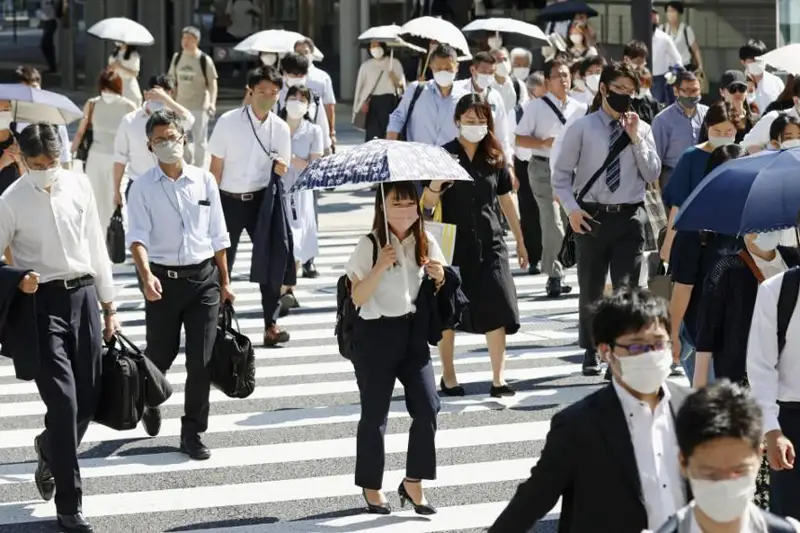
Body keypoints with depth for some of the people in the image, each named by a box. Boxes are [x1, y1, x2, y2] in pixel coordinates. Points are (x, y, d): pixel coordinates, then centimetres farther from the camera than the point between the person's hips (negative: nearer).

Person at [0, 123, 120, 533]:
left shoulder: (78, 185, 3)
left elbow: (96, 245, 10)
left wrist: (108, 304, 13)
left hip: (83, 295, 4)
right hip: (43, 302, -4)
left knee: (88, 400, 10)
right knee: (63, 401, -9)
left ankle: (49, 453, 43)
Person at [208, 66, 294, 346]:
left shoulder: (280, 128, -2)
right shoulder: (228, 122, -10)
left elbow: (282, 168, 8)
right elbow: (216, 167, -6)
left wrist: (281, 168, -15)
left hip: (262, 199, 2)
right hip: (229, 200, -2)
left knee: (271, 260, -2)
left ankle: (271, 324, 6)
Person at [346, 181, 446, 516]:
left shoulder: (425, 243, 3)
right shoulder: (369, 245, -9)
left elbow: (435, 292, 13)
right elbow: (357, 297, -14)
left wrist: (440, 276, -9)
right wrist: (380, 267, -27)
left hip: (413, 333, 4)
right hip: (375, 335, -4)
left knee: (427, 408, -5)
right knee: (375, 414, 4)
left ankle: (413, 484, 8)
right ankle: (371, 488, 19)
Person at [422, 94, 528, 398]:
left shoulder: (495, 158, 5)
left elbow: (506, 200, 13)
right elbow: (428, 202, -8)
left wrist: (520, 242, 16)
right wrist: (437, 179, -29)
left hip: (489, 243, 2)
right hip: (453, 243, -2)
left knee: (497, 309, -7)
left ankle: (499, 379, -4)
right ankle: (448, 376, 20)